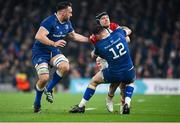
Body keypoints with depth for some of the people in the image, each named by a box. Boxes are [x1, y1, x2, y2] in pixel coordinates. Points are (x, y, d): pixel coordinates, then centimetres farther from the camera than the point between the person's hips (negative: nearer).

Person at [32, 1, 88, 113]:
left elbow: (74, 36, 22)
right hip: (40, 52, -7)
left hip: (54, 52, 7)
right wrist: (54, 43, -39)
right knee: (44, 78, -20)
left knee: (65, 67, -23)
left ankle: (48, 89, -1)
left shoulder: (67, 23, 5)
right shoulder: (49, 21, -22)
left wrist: (90, 39, 19)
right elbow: (39, 36, -32)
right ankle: (37, 102, 8)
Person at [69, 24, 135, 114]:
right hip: (128, 73, 2)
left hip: (113, 75, -2)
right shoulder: (118, 33, -4)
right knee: (130, 82, 38)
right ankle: (127, 104, 14)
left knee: (93, 82, 23)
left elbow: (93, 54, 16)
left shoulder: (99, 45, -8)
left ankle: (81, 106, 29)